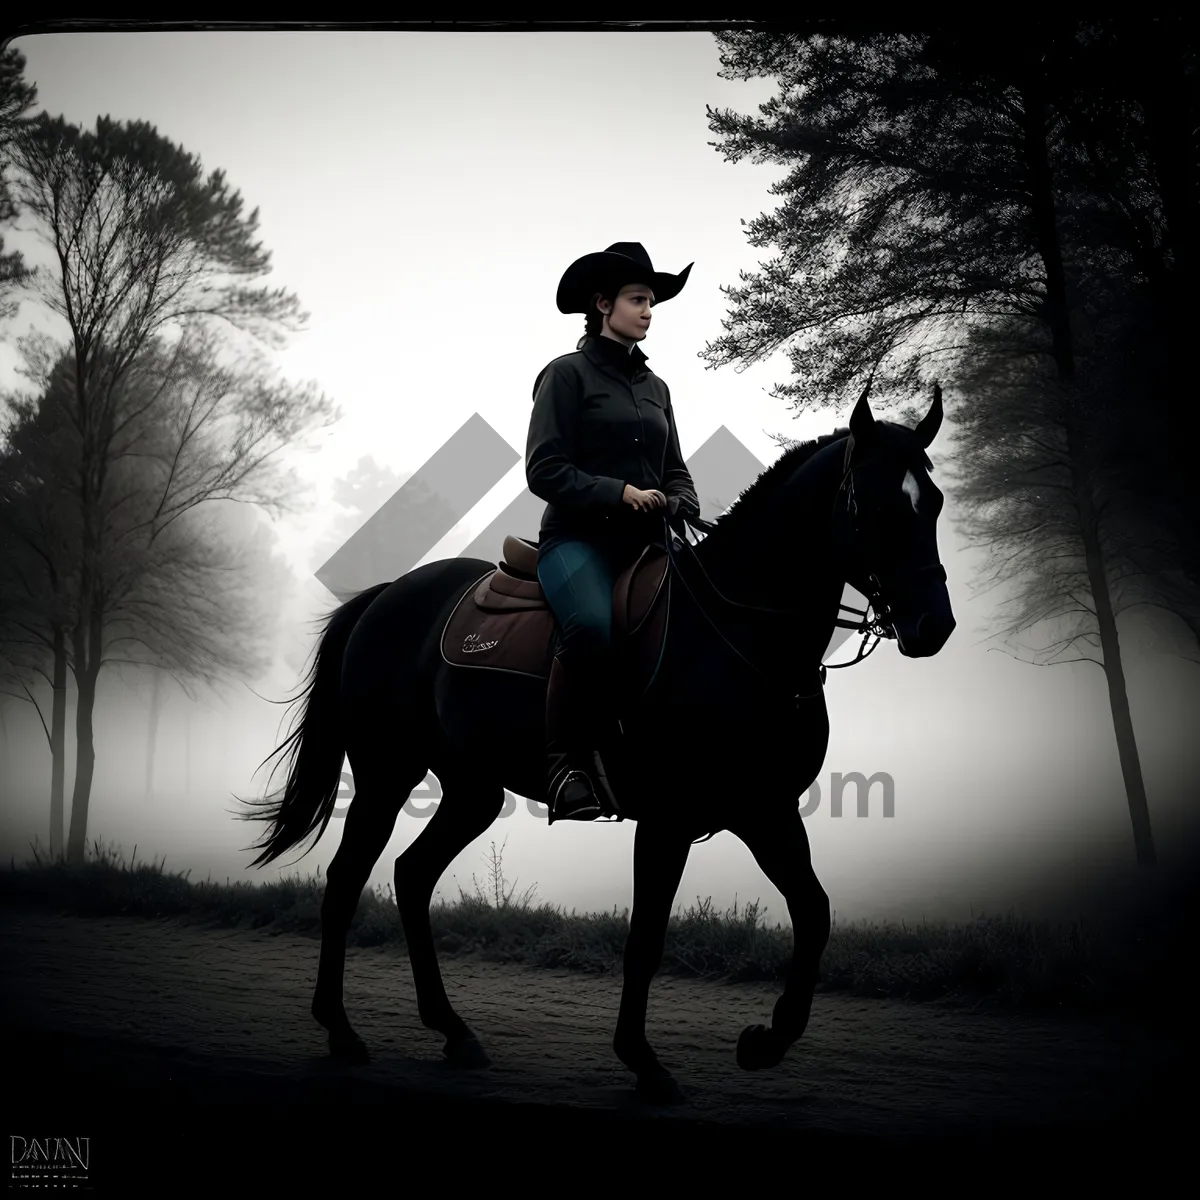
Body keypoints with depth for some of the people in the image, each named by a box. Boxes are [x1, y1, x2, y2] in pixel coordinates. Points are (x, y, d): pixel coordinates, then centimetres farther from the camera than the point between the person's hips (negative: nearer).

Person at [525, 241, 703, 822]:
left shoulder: (655, 386, 22)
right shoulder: (568, 373, 3)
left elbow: (676, 469, 23)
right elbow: (545, 470, -6)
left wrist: (683, 511, 1)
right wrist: (620, 493, -15)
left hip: (646, 538, 7)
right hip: (578, 537, -6)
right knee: (592, 624, -36)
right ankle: (567, 764, -26)